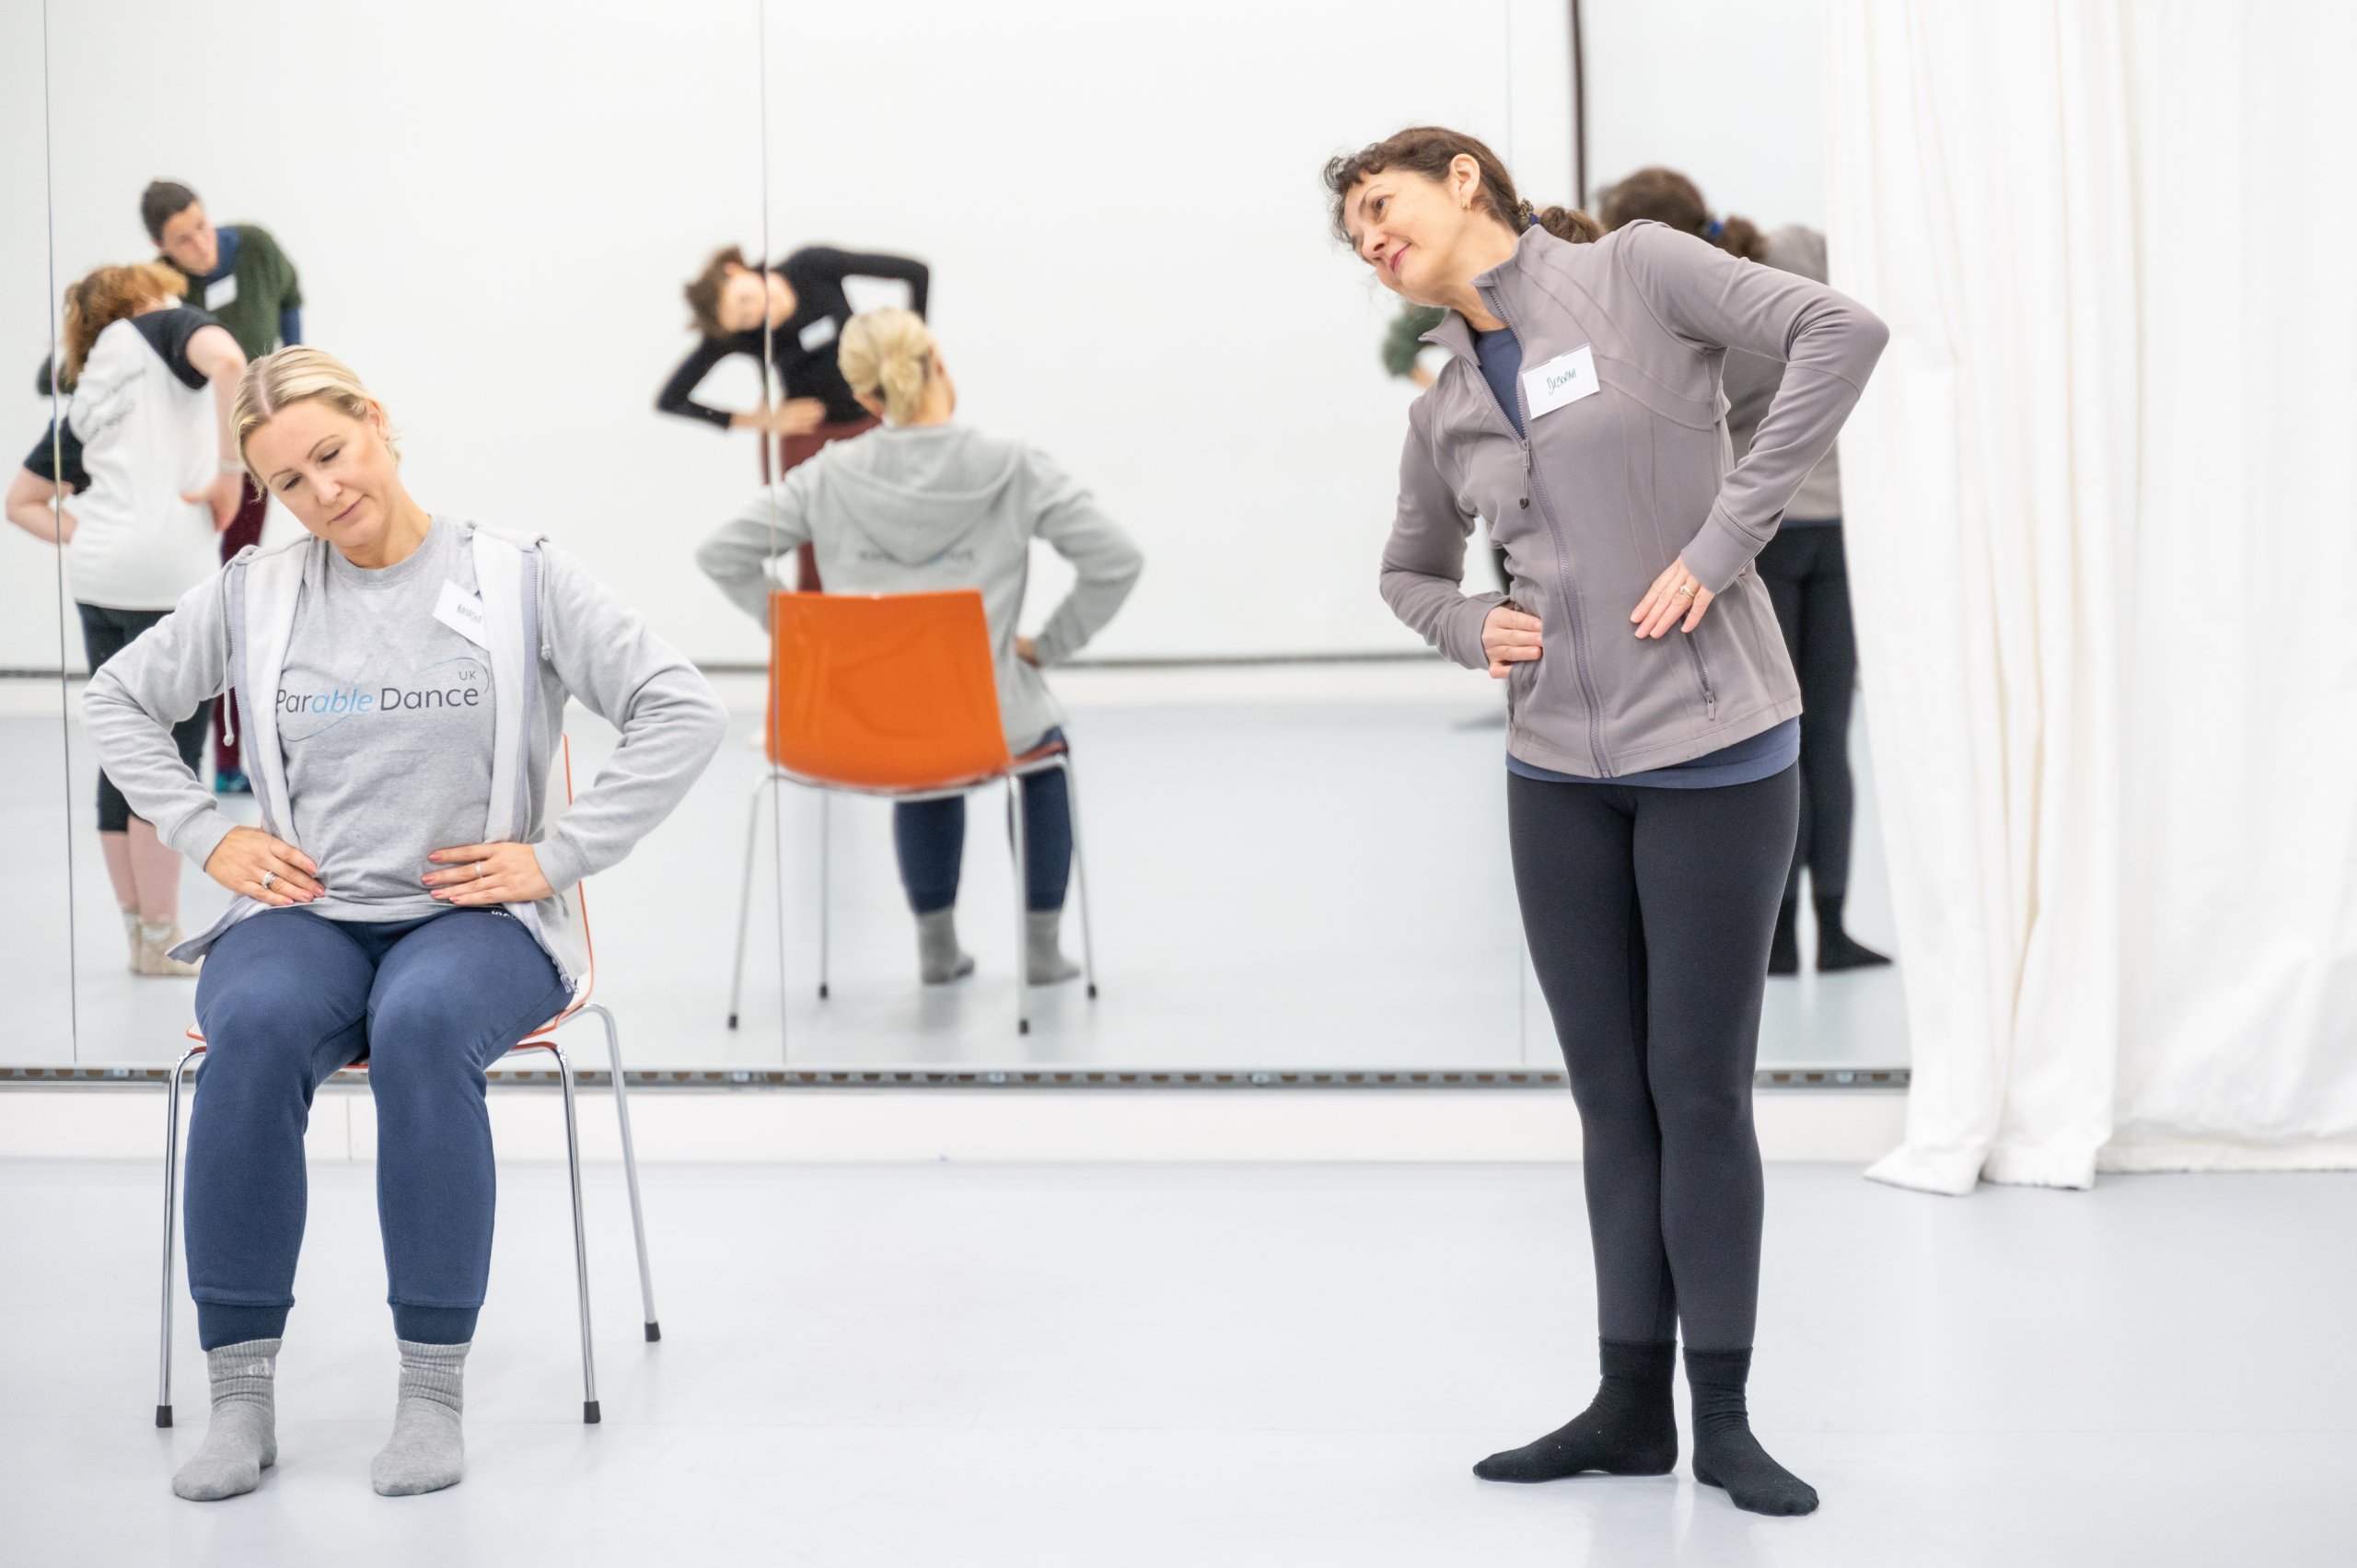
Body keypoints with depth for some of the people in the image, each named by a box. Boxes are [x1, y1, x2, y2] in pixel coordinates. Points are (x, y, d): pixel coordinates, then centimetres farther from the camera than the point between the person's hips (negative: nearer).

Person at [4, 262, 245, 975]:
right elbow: (227, 361, -18)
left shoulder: (85, 401, 20)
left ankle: (138, 929, 21)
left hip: (98, 578, 6)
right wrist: (230, 471, -13)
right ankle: (162, 938, 3)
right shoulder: (167, 328, 5)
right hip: (169, 576, -6)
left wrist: (89, 538, 13)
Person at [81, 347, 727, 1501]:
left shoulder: (520, 576, 2)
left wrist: (558, 854, -7)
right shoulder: (255, 593, 10)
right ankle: (239, 1395, -28)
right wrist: (206, 836, 9)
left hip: (475, 916, -2)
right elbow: (115, 702, 23)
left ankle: (433, 1391, -30)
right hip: (304, 912, 2)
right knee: (257, 1027, -35)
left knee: (423, 1022, -38)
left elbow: (682, 712, -1)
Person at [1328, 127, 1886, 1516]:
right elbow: (1410, 573, 27)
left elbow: (1839, 333, -16)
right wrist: (1475, 628, 3)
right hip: (1559, 769, 5)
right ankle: (1632, 1403, 18)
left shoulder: (1635, 272, -6)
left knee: (1699, 1088, 0)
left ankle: (1723, 1416, 11)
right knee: (1611, 1092, 9)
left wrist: (1725, 539, -18)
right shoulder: (1448, 412, 11)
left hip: (1713, 749, -5)